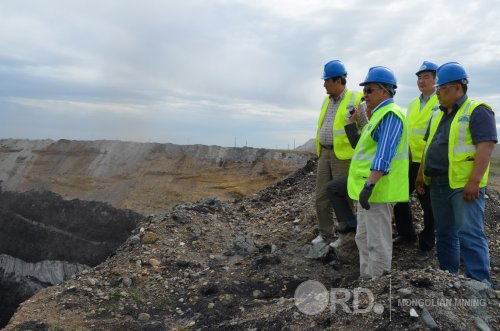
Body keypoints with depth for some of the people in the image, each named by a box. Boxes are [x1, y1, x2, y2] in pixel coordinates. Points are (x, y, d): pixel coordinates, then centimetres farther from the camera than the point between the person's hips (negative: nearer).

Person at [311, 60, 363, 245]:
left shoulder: (355, 99, -8)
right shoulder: (327, 100, 14)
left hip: (343, 155, -7)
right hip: (325, 154, 7)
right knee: (321, 196, 9)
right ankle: (325, 233, 24)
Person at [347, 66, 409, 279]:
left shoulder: (390, 114, -14)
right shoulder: (380, 114, 19)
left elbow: (384, 155, -25)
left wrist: (369, 185, -30)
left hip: (378, 189, -11)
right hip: (368, 188, 11)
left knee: (378, 242, -2)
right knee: (363, 238, 19)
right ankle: (365, 280, 31)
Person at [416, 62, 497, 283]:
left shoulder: (477, 111, -8)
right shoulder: (439, 115, 16)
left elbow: (486, 146, -17)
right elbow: (429, 147, 21)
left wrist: (474, 181, -24)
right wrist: (421, 174, 16)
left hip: (464, 184, -8)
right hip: (438, 183, 8)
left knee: (469, 234, -9)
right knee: (444, 233, 14)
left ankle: (480, 283, 0)